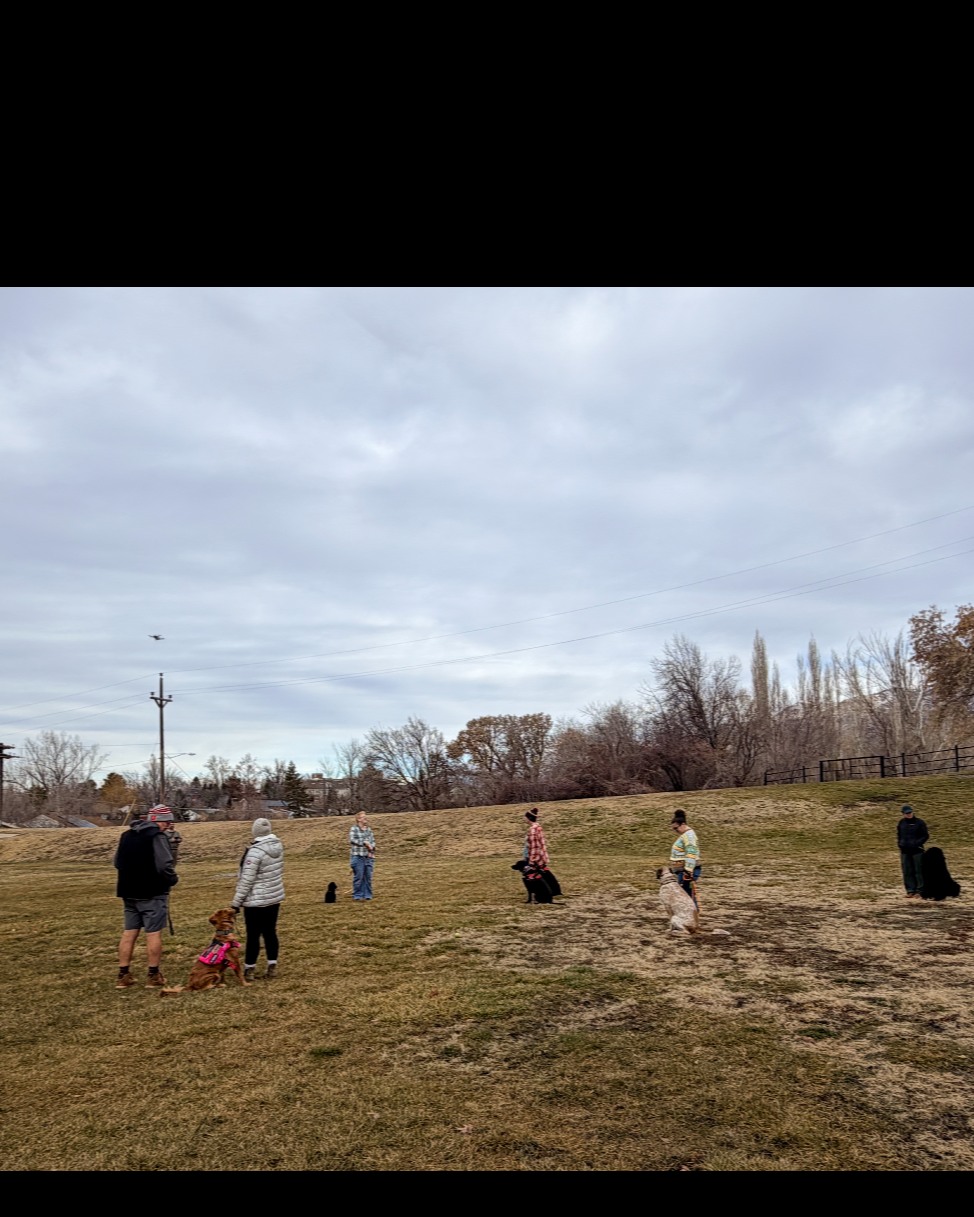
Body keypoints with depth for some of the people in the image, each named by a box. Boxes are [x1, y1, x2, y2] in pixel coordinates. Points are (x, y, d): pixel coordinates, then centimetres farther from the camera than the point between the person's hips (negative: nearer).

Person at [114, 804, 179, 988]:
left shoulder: (126, 835, 11)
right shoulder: (157, 836, -15)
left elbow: (117, 862, 18)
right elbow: (165, 865, -22)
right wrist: (173, 879, -4)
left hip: (129, 892, 7)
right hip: (152, 893, -7)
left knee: (129, 933, 13)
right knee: (154, 934, 1)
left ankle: (123, 976, 16)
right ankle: (154, 976, 6)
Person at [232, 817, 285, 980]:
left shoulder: (255, 852, -21)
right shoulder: (278, 845, 0)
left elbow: (246, 880, -19)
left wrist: (237, 902, -10)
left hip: (256, 901, -7)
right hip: (275, 897, 7)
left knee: (253, 935, 4)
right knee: (270, 932, 14)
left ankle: (249, 970, 14)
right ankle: (272, 967, 18)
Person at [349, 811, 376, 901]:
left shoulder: (369, 830, 14)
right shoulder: (354, 829, -3)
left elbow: (373, 841, 13)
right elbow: (352, 840, -15)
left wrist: (371, 848, -7)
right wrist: (365, 843, -17)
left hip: (368, 856, 5)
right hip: (358, 856, -5)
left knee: (368, 876, 6)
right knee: (358, 876, -4)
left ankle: (367, 895, 16)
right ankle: (357, 895, 6)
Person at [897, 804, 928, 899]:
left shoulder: (919, 822, -5)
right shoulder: (901, 823, 7)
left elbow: (926, 836, -1)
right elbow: (898, 835, 21)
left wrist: (917, 843, -12)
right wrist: (900, 843, 6)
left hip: (917, 850, -4)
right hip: (905, 850, 4)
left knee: (918, 870, -1)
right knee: (907, 871, 5)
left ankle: (920, 890, 6)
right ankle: (910, 890, 12)